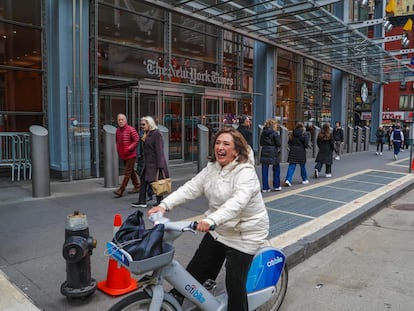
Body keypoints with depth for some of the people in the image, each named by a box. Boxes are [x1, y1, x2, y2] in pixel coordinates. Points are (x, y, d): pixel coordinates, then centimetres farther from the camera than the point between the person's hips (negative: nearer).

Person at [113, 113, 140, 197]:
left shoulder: (131, 129, -12)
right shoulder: (118, 130, 8)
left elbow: (137, 140, -15)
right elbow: (117, 141, 23)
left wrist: (129, 148, -20)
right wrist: (118, 150, 10)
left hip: (130, 155, -7)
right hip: (123, 155, 7)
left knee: (127, 173, -7)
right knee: (131, 171, 16)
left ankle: (121, 190, -9)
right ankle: (137, 187, 27)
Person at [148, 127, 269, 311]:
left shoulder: (246, 172, -22)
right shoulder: (211, 168, 0)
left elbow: (238, 201, -37)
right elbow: (191, 188, -7)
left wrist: (212, 220, -52)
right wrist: (165, 205, -21)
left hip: (244, 234, -6)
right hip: (219, 230, 7)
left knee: (235, 282, -1)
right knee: (196, 270, 15)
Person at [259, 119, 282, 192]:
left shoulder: (263, 133, 5)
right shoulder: (275, 133, -11)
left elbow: (261, 143, 9)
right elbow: (278, 144, -12)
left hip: (264, 152, 4)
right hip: (273, 153, -4)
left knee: (265, 171, 5)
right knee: (276, 169, 12)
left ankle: (265, 187, 5)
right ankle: (276, 186, 18)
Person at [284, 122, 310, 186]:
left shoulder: (293, 133, 2)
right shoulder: (304, 134, -7)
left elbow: (289, 142, 2)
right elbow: (306, 144, -11)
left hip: (293, 151, 2)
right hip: (301, 152, -2)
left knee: (291, 166, 0)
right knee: (302, 166, 14)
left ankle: (288, 180, -14)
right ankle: (304, 179, 30)